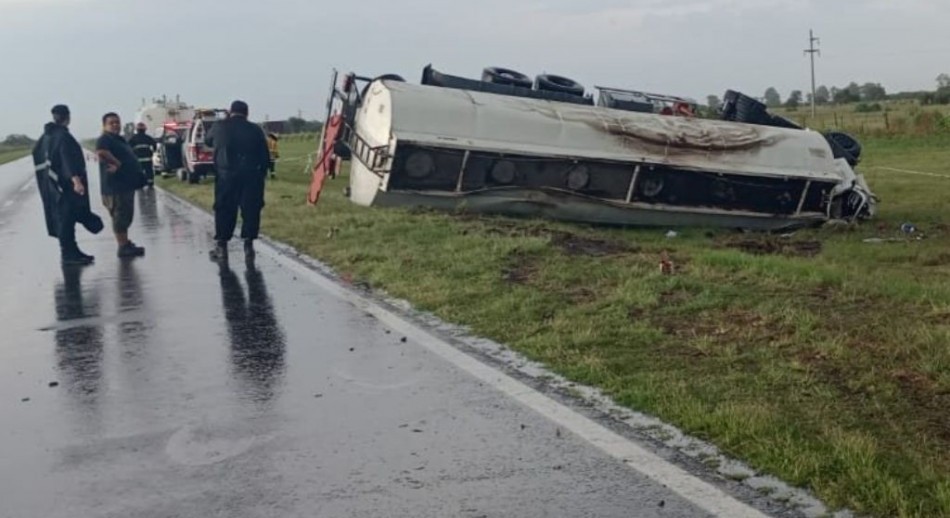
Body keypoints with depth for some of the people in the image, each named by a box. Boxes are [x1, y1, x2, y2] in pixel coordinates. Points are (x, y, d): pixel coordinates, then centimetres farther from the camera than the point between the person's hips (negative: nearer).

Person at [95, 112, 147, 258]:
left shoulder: (119, 139, 20)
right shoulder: (105, 139, -10)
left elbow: (129, 158, 24)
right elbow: (101, 153, -30)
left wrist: (136, 173, 7)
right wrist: (118, 164, -22)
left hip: (126, 184, 10)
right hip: (115, 185, -10)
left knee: (126, 216, 17)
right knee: (121, 216, -8)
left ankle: (125, 243, 26)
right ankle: (123, 246, -7)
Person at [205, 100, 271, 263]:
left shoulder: (219, 127, 4)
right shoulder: (255, 129, 2)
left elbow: (207, 141, 23)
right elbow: (265, 155, 2)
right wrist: (262, 173, 13)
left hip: (226, 175, 1)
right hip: (251, 176, 0)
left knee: (224, 210, 7)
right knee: (250, 210, 6)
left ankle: (221, 246, 7)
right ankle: (248, 245, 4)